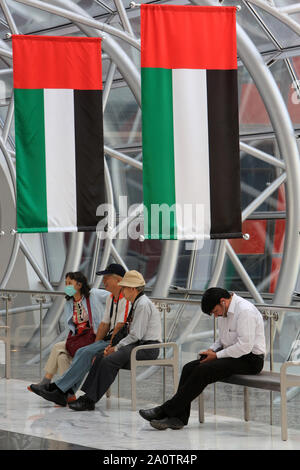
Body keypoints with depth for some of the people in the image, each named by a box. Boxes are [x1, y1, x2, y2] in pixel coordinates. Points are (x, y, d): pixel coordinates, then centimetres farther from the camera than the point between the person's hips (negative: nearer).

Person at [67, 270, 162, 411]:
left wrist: (117, 348, -11)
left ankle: (90, 400, -20)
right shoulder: (136, 304, 17)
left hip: (148, 348, -10)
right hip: (139, 345, 10)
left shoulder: (143, 304, -15)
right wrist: (115, 346, 6)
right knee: (101, 356, -2)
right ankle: (87, 395, -7)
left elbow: (136, 335, -19)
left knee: (109, 361, -23)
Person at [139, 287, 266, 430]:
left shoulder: (245, 311, -20)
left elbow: (245, 346, -24)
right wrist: (212, 349, 2)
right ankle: (178, 418, -14)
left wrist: (217, 355, -18)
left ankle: (165, 411, -18)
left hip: (249, 359, -9)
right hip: (232, 354, 9)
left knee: (203, 371, -24)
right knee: (189, 368, -8)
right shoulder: (224, 312, 10)